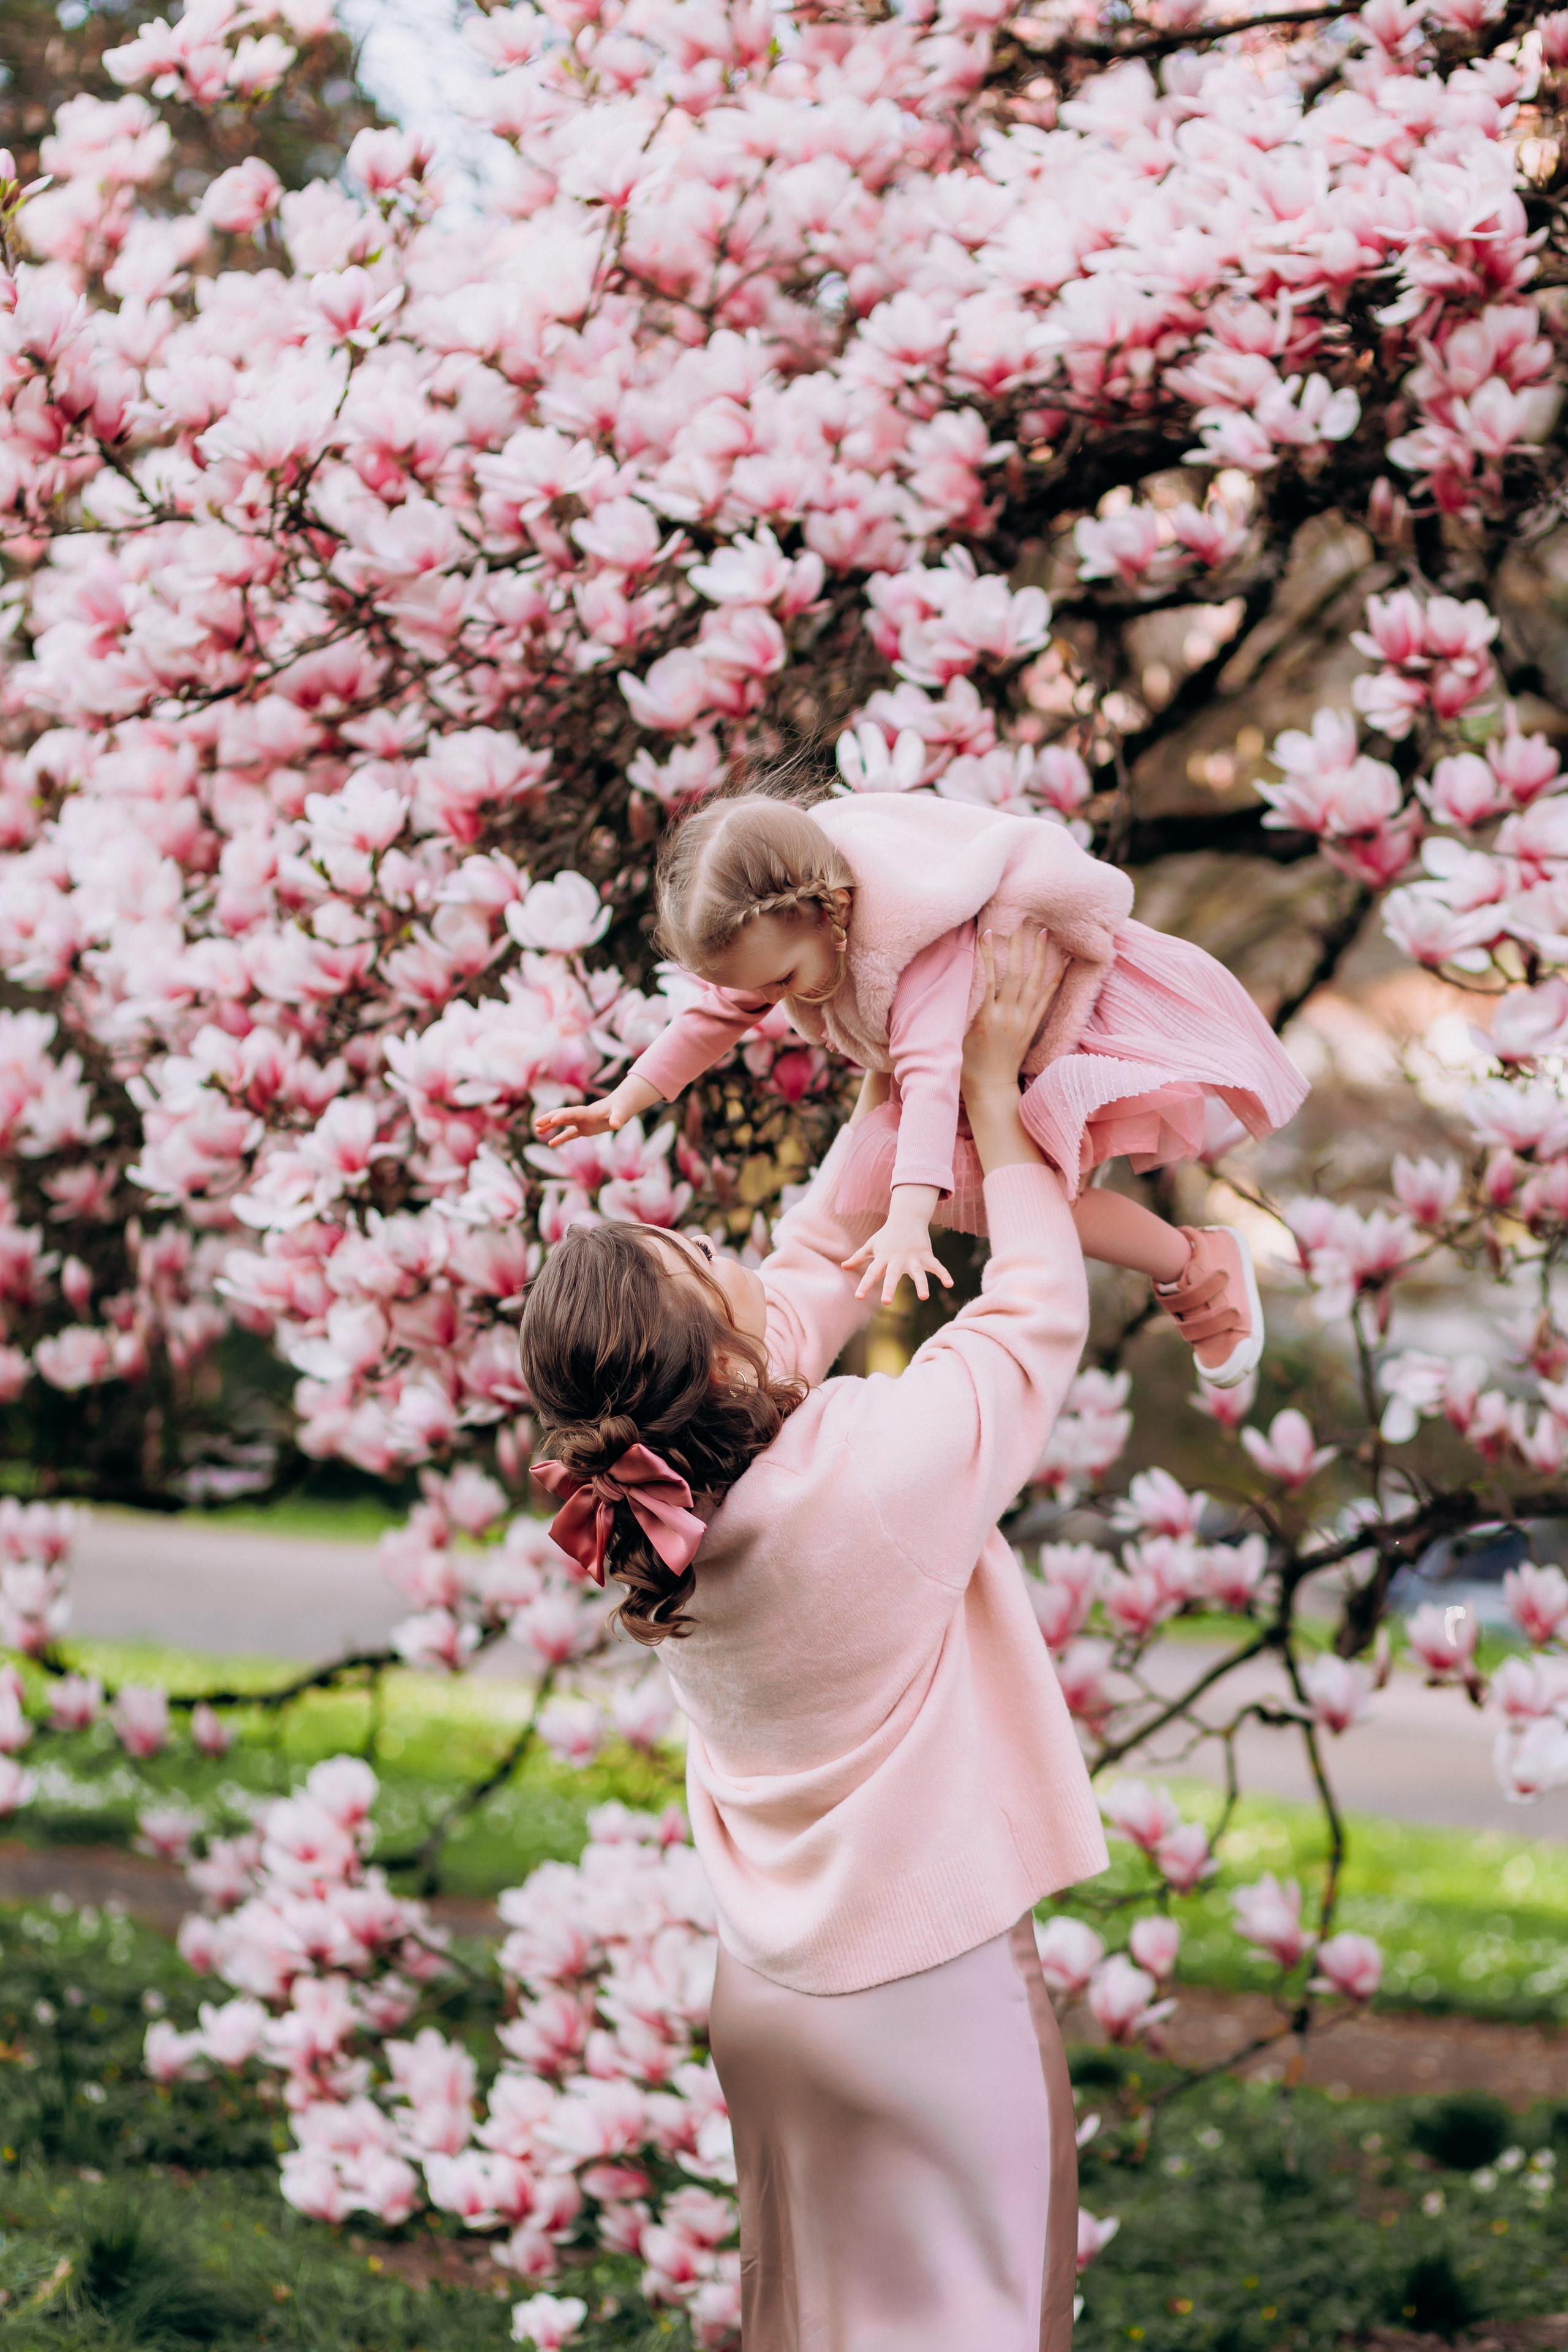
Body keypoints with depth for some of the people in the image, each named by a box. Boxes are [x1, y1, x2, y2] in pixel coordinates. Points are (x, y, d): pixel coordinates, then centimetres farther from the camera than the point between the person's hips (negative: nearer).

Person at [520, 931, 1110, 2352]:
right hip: (929, 1996, -6)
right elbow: (1040, 1308, -10)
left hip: (769, 1989, 6)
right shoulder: (883, 1463, -28)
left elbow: (817, 1272, 6)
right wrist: (990, 1081, -2)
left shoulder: (653, 1504, -8)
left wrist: (903, 1075, 10)